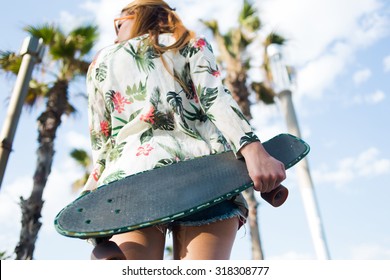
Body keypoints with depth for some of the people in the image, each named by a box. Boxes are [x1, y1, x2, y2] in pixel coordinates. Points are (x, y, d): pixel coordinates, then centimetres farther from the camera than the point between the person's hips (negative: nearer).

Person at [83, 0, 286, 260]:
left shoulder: (101, 62, 27)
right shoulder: (192, 44, 23)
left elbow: (100, 140, 19)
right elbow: (215, 98, 0)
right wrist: (253, 149, -12)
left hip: (129, 174, 2)